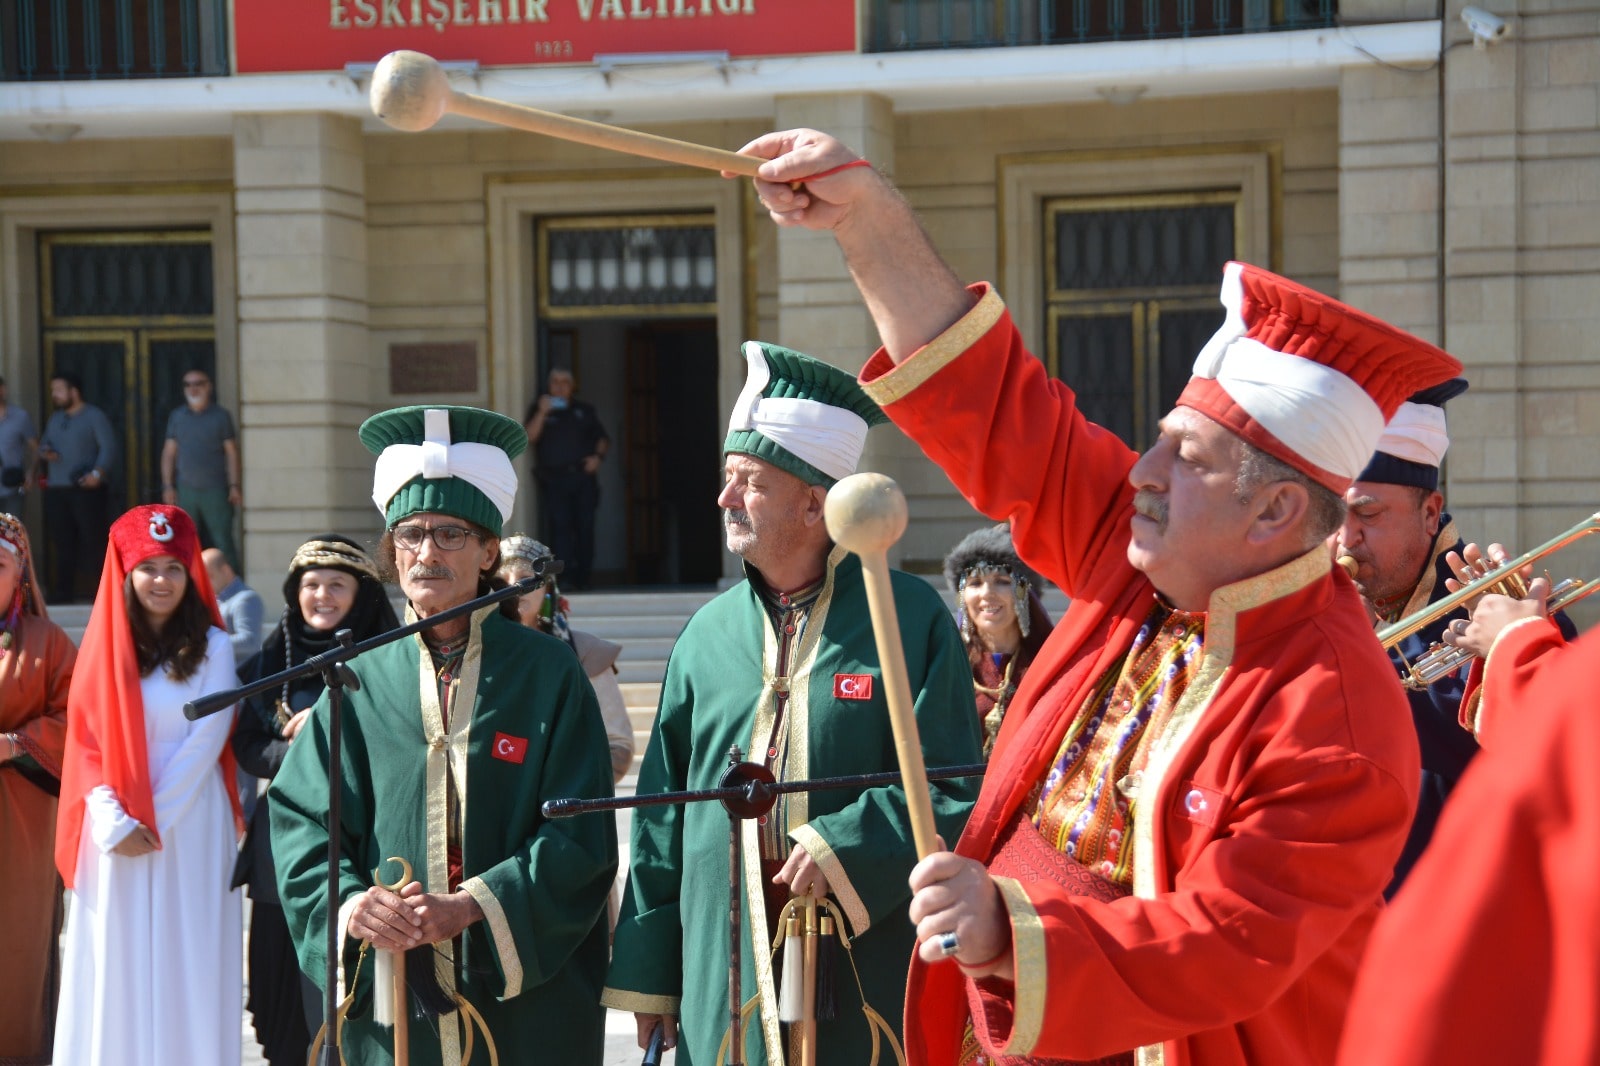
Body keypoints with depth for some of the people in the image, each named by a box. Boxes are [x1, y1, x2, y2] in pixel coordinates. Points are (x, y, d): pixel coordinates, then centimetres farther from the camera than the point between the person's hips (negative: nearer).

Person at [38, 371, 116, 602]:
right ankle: (63, 592, 12)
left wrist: (98, 473, -24)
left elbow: (108, 447, -10)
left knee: (93, 540, -8)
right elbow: (43, 444, 25)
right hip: (56, 490, 6)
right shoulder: (55, 419, 21)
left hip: (87, 489, -6)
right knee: (62, 542, 7)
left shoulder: (94, 416, -2)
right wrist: (45, 452, 0)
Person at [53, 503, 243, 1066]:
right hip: (115, 829, 2)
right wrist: (114, 822, -10)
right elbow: (84, 739, 3)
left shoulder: (212, 648, 0)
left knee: (186, 961, -1)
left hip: (189, 825, -2)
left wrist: (154, 820, -12)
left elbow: (206, 740, -5)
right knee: (116, 965, 2)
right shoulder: (105, 645, 7)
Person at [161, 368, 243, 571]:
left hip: (215, 489, -3)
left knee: (223, 542, -7)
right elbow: (169, 453, 12)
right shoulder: (176, 417, 12)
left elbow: (231, 453, 3)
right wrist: (167, 486, 4)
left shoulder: (221, 417, 4)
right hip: (185, 491, 3)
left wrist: (234, 486, -4)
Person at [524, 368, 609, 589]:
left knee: (585, 527, 0)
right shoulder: (539, 410, 12)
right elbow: (529, 437, -4)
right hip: (555, 478, -2)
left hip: (583, 477, 2)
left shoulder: (584, 411, 18)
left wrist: (598, 456, 2)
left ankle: (582, 578, 7)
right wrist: (542, 412, -14)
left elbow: (603, 438, 21)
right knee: (560, 526, -12)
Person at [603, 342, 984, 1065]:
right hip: (725, 971, 3)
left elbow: (954, 789, -5)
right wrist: (647, 974, 9)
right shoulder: (708, 633, 9)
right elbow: (663, 810, 11)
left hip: (869, 963, -3)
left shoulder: (911, 619, -3)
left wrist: (843, 845, -18)